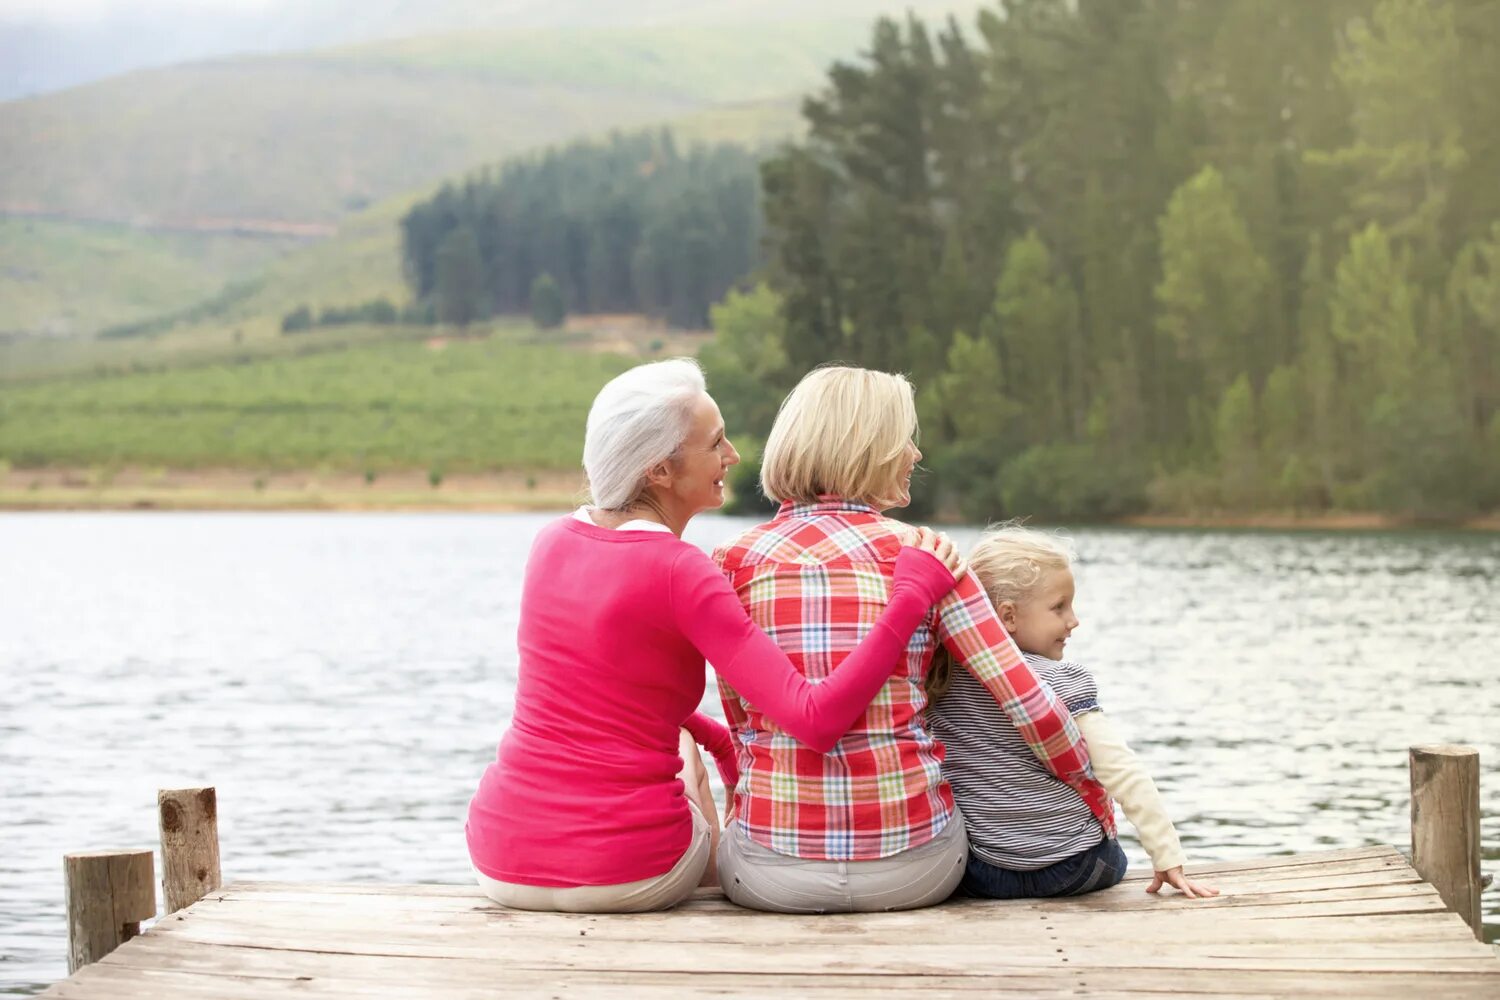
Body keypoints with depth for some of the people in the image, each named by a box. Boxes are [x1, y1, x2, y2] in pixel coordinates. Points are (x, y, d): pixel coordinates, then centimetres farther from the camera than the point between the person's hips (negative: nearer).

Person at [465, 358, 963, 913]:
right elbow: (816, 719, -22)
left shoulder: (551, 541, 5)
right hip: (628, 876, -5)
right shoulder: (680, 572, -15)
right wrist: (913, 593, -18)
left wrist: (718, 738, 30)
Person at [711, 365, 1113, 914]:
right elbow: (1027, 700, -5)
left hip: (773, 873, 0)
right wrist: (1094, 792, 11)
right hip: (911, 868, 0)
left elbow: (741, 719, 10)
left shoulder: (735, 561, 0)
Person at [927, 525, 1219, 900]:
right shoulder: (1064, 681, -12)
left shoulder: (942, 680, 0)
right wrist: (1168, 859, -13)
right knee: (1113, 858, 32)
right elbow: (1123, 773, -17)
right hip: (1071, 868, -2)